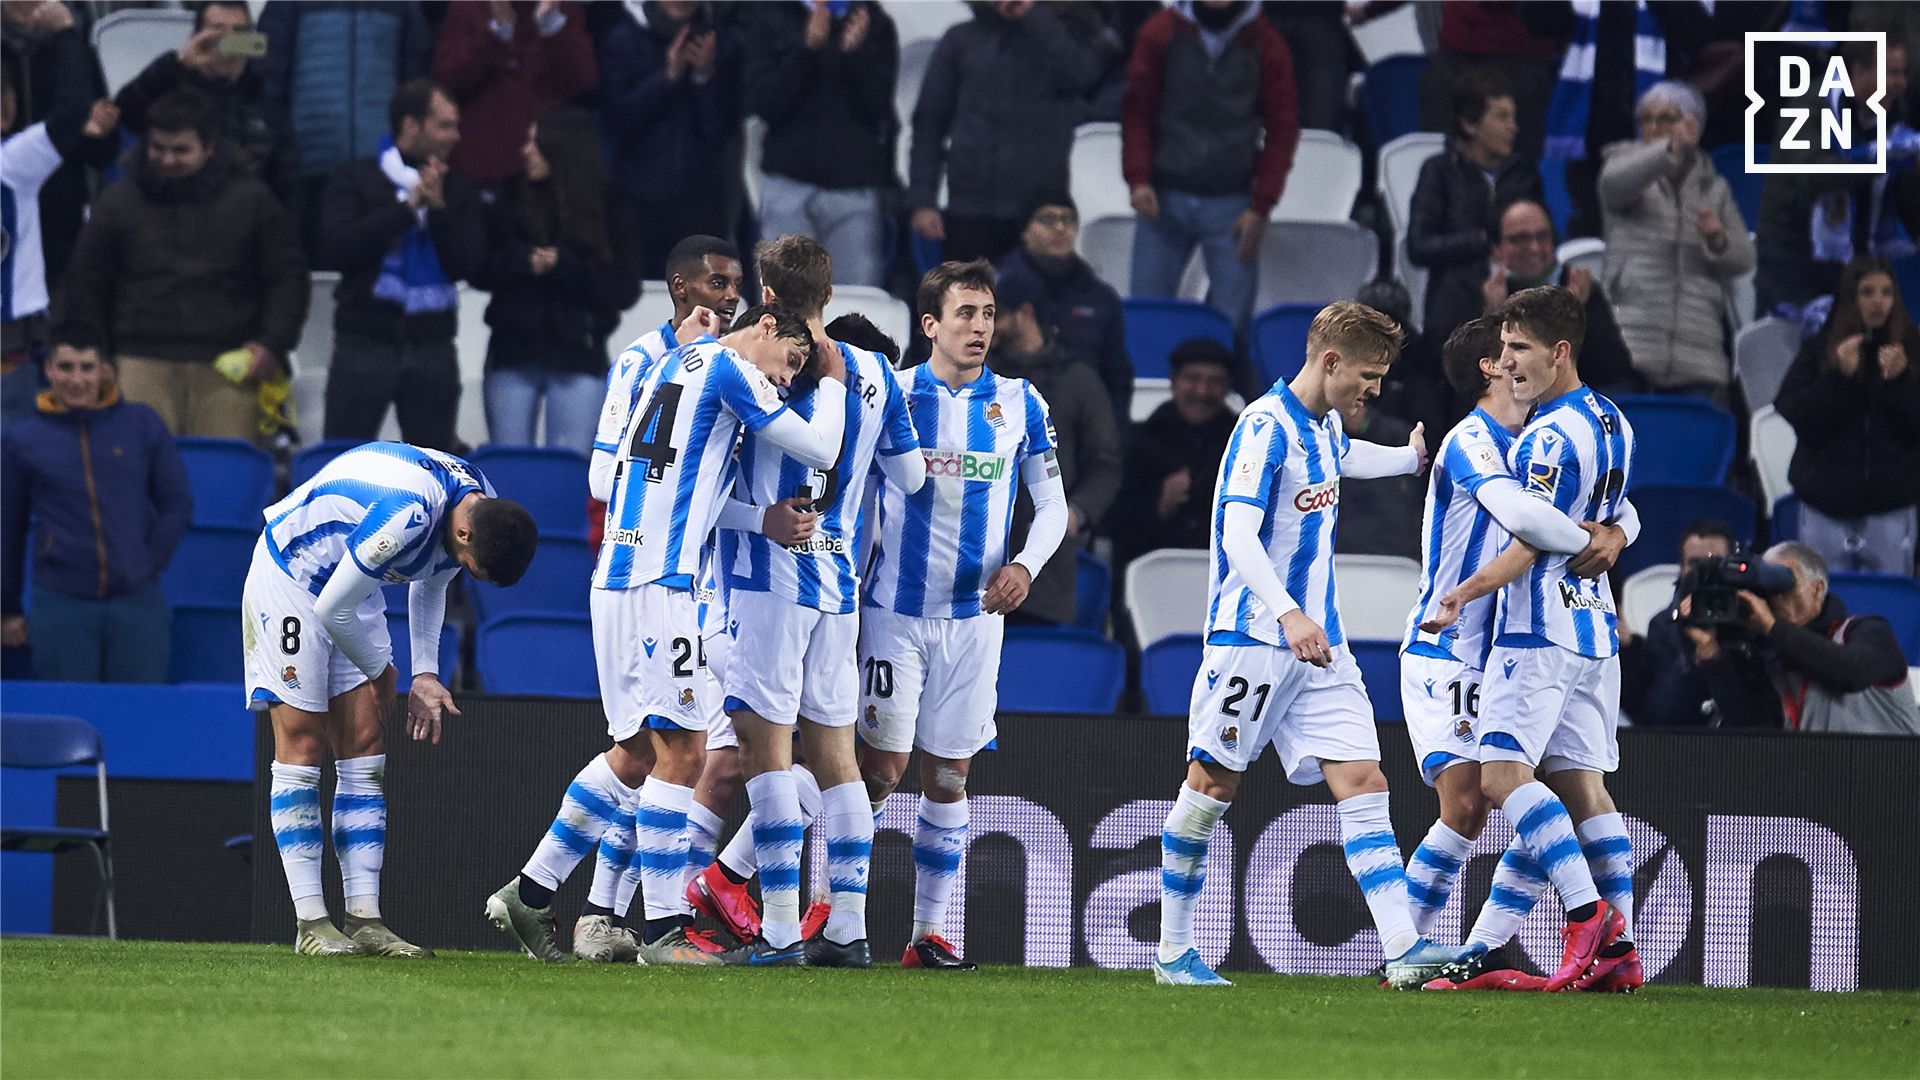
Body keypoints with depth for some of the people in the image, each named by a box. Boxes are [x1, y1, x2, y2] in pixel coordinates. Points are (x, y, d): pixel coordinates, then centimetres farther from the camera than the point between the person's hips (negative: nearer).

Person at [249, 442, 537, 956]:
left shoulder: (481, 507, -8)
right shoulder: (406, 514, -36)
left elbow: (430, 586, 12)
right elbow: (332, 609, -27)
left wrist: (425, 675, 0)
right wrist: (380, 673, -10)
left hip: (348, 590, 8)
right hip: (288, 580, -8)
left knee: (365, 751, 0)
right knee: (301, 747, -10)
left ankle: (363, 919, -2)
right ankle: (312, 924, -11)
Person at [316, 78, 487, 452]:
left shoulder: (459, 191, 12)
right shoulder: (357, 179, 4)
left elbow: (469, 264, 2)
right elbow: (334, 250, -10)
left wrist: (438, 209, -10)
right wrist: (407, 208, -11)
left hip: (431, 347, 3)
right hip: (365, 345, -3)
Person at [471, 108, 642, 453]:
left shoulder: (610, 215, -1)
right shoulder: (511, 204, 3)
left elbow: (624, 292, -6)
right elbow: (479, 272, 2)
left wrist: (563, 265, -17)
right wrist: (522, 263, -17)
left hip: (578, 358, -2)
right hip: (513, 353, 2)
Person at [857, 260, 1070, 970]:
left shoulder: (1020, 404, 4)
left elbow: (1052, 503, 8)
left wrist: (1024, 565, -10)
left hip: (975, 614, 3)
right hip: (894, 610, -3)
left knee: (949, 775, 5)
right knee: (883, 764, -8)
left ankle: (930, 933, 10)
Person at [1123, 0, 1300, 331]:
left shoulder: (1265, 45, 2)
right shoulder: (1161, 34, 3)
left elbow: (1282, 129, 3)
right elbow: (1138, 110, 5)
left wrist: (1261, 207, -4)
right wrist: (1139, 179, -8)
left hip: (1231, 203, -1)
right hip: (1165, 199, 1)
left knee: (1232, 324, -5)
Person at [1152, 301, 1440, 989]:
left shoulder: (1325, 426, 13)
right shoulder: (1267, 428, -14)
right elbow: (1239, 537, -24)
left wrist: (1413, 458, 44)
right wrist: (1289, 614, -35)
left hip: (1318, 643, 8)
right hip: (1253, 636, -8)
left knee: (1362, 780, -5)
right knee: (1214, 784, 0)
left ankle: (1403, 948, -14)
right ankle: (1172, 950, 10)